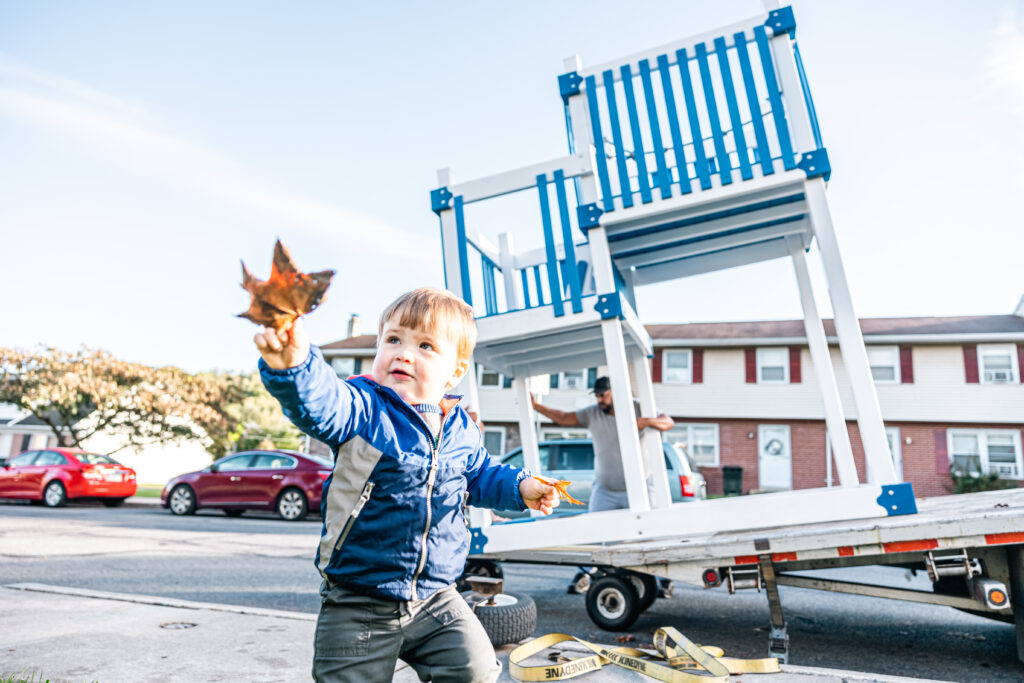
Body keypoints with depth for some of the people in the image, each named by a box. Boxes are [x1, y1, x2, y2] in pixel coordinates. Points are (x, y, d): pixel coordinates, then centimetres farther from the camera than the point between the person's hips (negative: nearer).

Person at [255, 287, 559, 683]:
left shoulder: (461, 430, 2)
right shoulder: (362, 409, -13)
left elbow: (479, 475, 20)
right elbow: (318, 402, -35)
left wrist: (520, 487, 3)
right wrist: (292, 365, -56)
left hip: (435, 597, 3)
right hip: (357, 604, -3)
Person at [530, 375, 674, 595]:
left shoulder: (638, 409, -8)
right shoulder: (592, 414, 0)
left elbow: (668, 422, -16)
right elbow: (564, 418, 4)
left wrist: (647, 421, -37)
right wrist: (536, 406, -5)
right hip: (604, 490, 2)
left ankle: (664, 579, 15)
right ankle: (583, 575, 16)